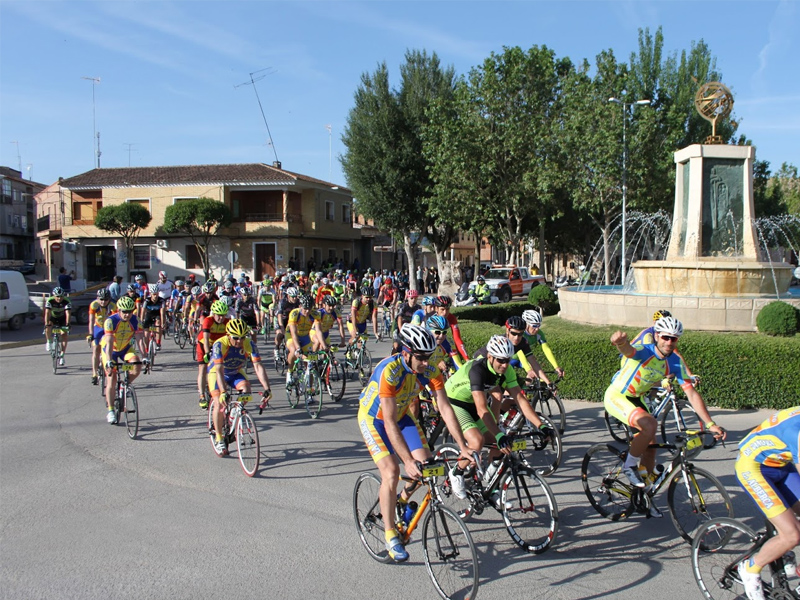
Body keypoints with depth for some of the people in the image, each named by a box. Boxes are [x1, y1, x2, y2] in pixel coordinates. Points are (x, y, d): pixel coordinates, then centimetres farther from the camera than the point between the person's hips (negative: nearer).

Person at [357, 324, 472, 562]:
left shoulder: (430, 371, -21)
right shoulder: (389, 371, -37)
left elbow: (445, 408, -20)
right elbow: (390, 423, -39)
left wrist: (463, 447, -26)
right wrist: (408, 461, -43)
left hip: (402, 415, 5)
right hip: (374, 417, -5)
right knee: (391, 471, -19)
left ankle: (402, 501, 24)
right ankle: (391, 537, -5)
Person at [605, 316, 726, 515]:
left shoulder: (676, 362, -10)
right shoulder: (643, 351, -28)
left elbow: (691, 393, -11)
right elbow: (628, 350, -52)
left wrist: (710, 424, -18)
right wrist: (621, 341, -79)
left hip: (636, 400, 7)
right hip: (616, 397, -7)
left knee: (650, 448, 7)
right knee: (650, 425, -30)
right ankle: (629, 466, -8)